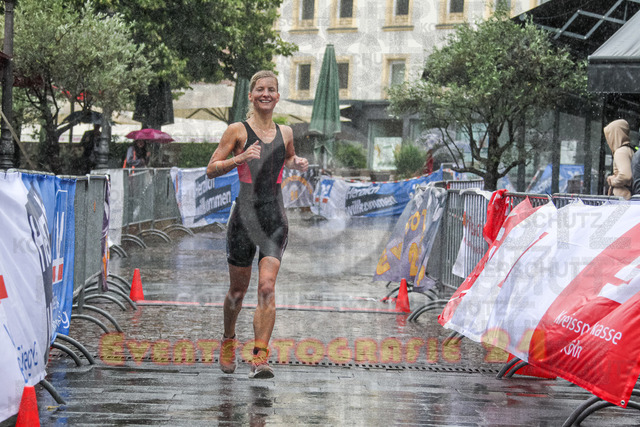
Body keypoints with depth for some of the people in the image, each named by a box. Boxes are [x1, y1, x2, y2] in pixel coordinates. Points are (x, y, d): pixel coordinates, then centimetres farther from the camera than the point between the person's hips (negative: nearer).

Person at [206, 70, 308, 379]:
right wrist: (240, 158, -19)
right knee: (238, 290, 9)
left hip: (275, 217, 2)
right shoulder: (238, 130, 0)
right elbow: (211, 170, -3)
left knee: (267, 287, -13)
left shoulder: (285, 133, 11)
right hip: (245, 214, -2)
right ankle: (228, 341, 37)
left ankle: (260, 358, -15)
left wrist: (297, 164, 9)